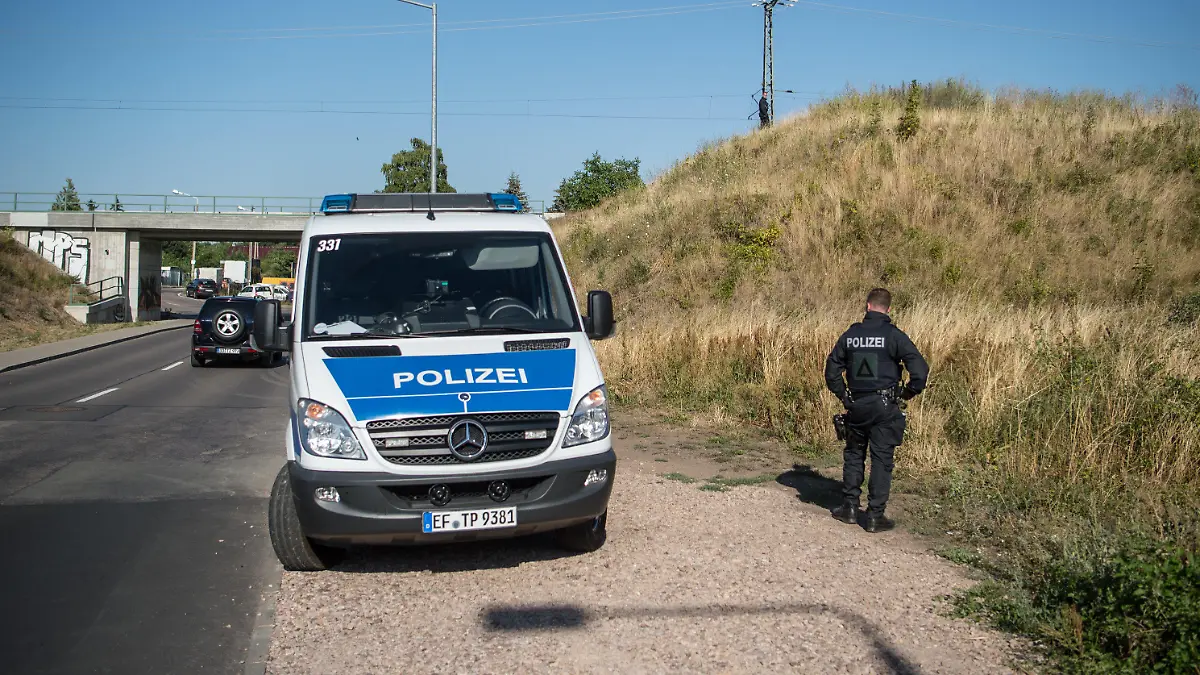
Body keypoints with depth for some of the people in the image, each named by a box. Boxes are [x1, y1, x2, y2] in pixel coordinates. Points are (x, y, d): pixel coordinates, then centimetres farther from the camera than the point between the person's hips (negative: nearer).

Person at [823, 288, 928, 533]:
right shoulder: (893, 335, -9)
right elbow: (920, 368, -15)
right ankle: (875, 516, 5)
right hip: (884, 407, -3)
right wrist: (909, 392, 1)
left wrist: (843, 395, 18)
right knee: (881, 460, 3)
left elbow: (832, 370, 9)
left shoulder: (850, 335, 3)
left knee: (853, 455, 18)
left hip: (856, 405, 3)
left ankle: (849, 508, 22)